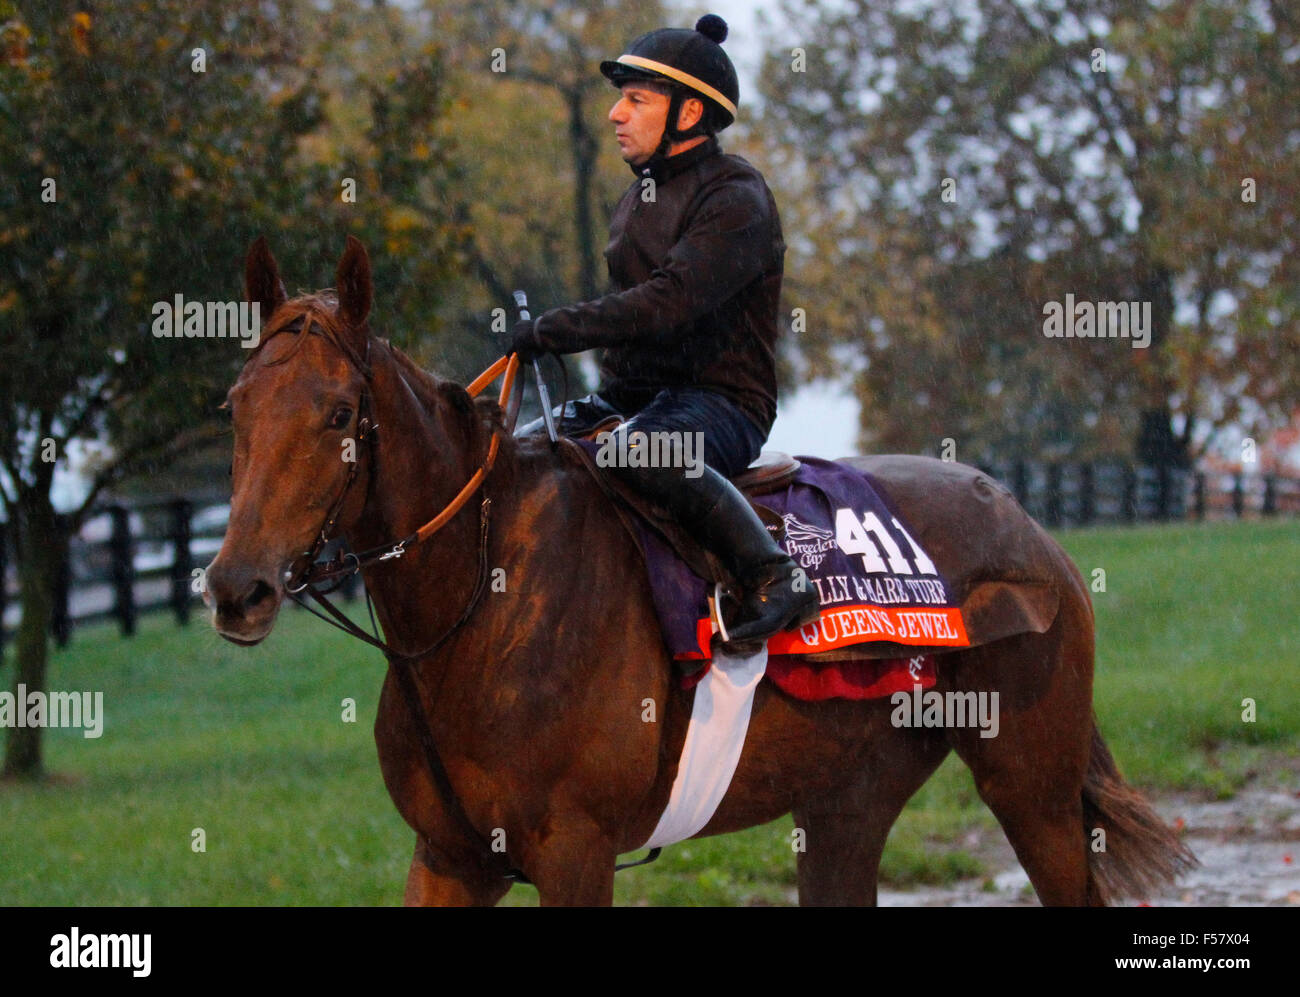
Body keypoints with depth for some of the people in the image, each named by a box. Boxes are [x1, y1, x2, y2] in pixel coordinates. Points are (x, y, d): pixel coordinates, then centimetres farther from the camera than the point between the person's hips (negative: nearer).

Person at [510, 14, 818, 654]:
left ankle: (775, 580, -32)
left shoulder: (734, 199, -11)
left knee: (643, 450, -39)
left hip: (720, 401, -9)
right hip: (631, 396, 9)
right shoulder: (638, 199, 18)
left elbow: (668, 303, -24)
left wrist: (554, 331, -23)